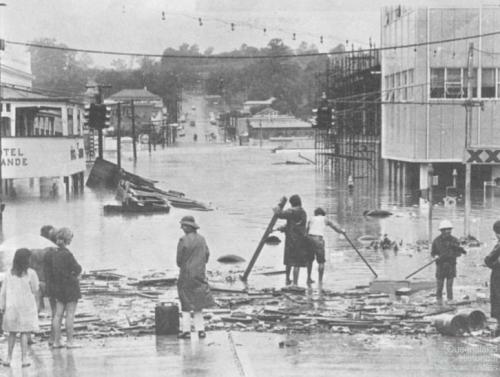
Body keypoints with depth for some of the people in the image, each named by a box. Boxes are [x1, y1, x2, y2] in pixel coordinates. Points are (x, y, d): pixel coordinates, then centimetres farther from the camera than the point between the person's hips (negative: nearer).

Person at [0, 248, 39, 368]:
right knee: (24, 333, 2)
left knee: (12, 333, 13)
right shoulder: (31, 273, -7)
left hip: (11, 307, 3)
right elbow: (35, 292, -2)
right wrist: (36, 306, 11)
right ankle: (24, 359, -1)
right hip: (27, 307, -3)